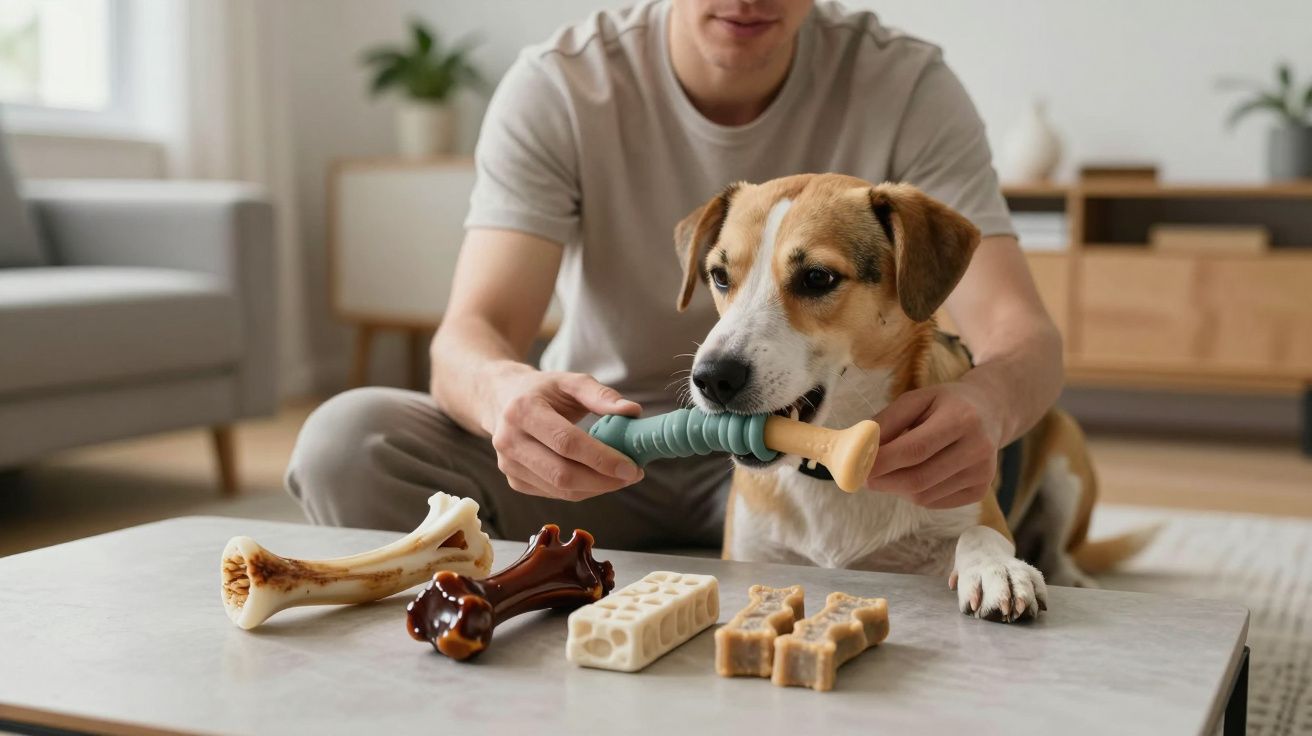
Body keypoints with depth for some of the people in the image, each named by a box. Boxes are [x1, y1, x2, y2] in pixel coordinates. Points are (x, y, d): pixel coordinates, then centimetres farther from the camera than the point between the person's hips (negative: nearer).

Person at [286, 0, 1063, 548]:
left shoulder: (906, 87, -13)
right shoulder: (558, 88, -13)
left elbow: (1023, 334, -22)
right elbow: (469, 336, -23)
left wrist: (986, 403, -48)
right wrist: (506, 391, -50)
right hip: (594, 453, 0)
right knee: (350, 439, -25)